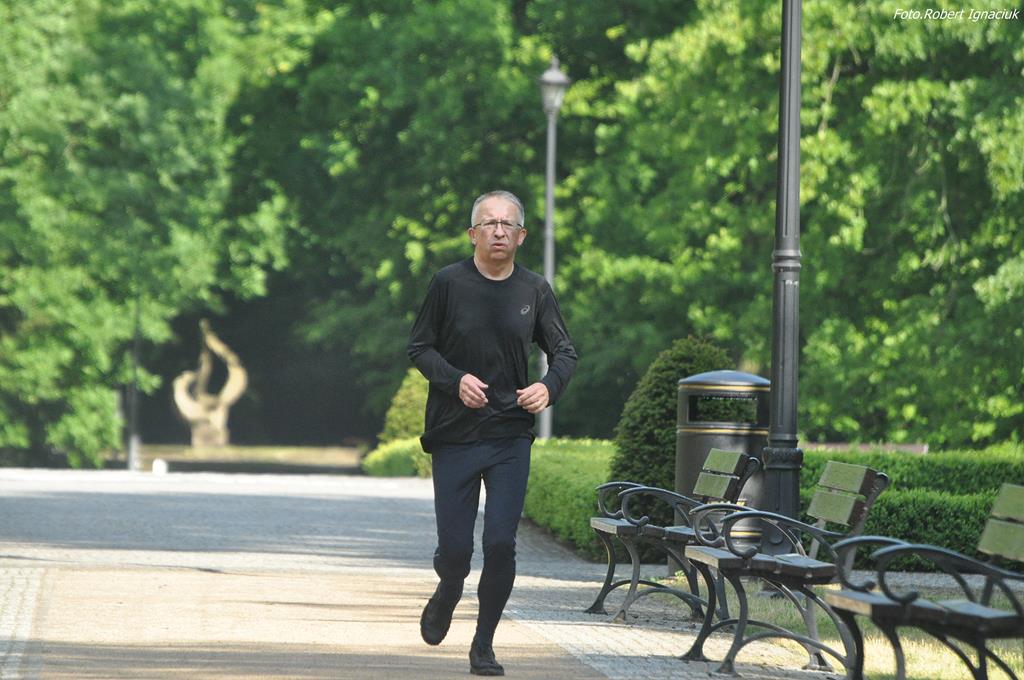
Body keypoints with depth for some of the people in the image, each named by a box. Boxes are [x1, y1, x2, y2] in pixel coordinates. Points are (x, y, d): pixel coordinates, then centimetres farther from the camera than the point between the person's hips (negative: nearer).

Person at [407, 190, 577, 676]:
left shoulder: (535, 291, 3)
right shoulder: (449, 283, -2)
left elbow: (564, 352, 11)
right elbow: (419, 347, 2)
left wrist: (549, 387, -10)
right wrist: (455, 380, -16)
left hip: (511, 439, 1)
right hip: (454, 436, -1)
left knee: (501, 544, -7)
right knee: (454, 549, 1)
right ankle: (447, 594, 38)